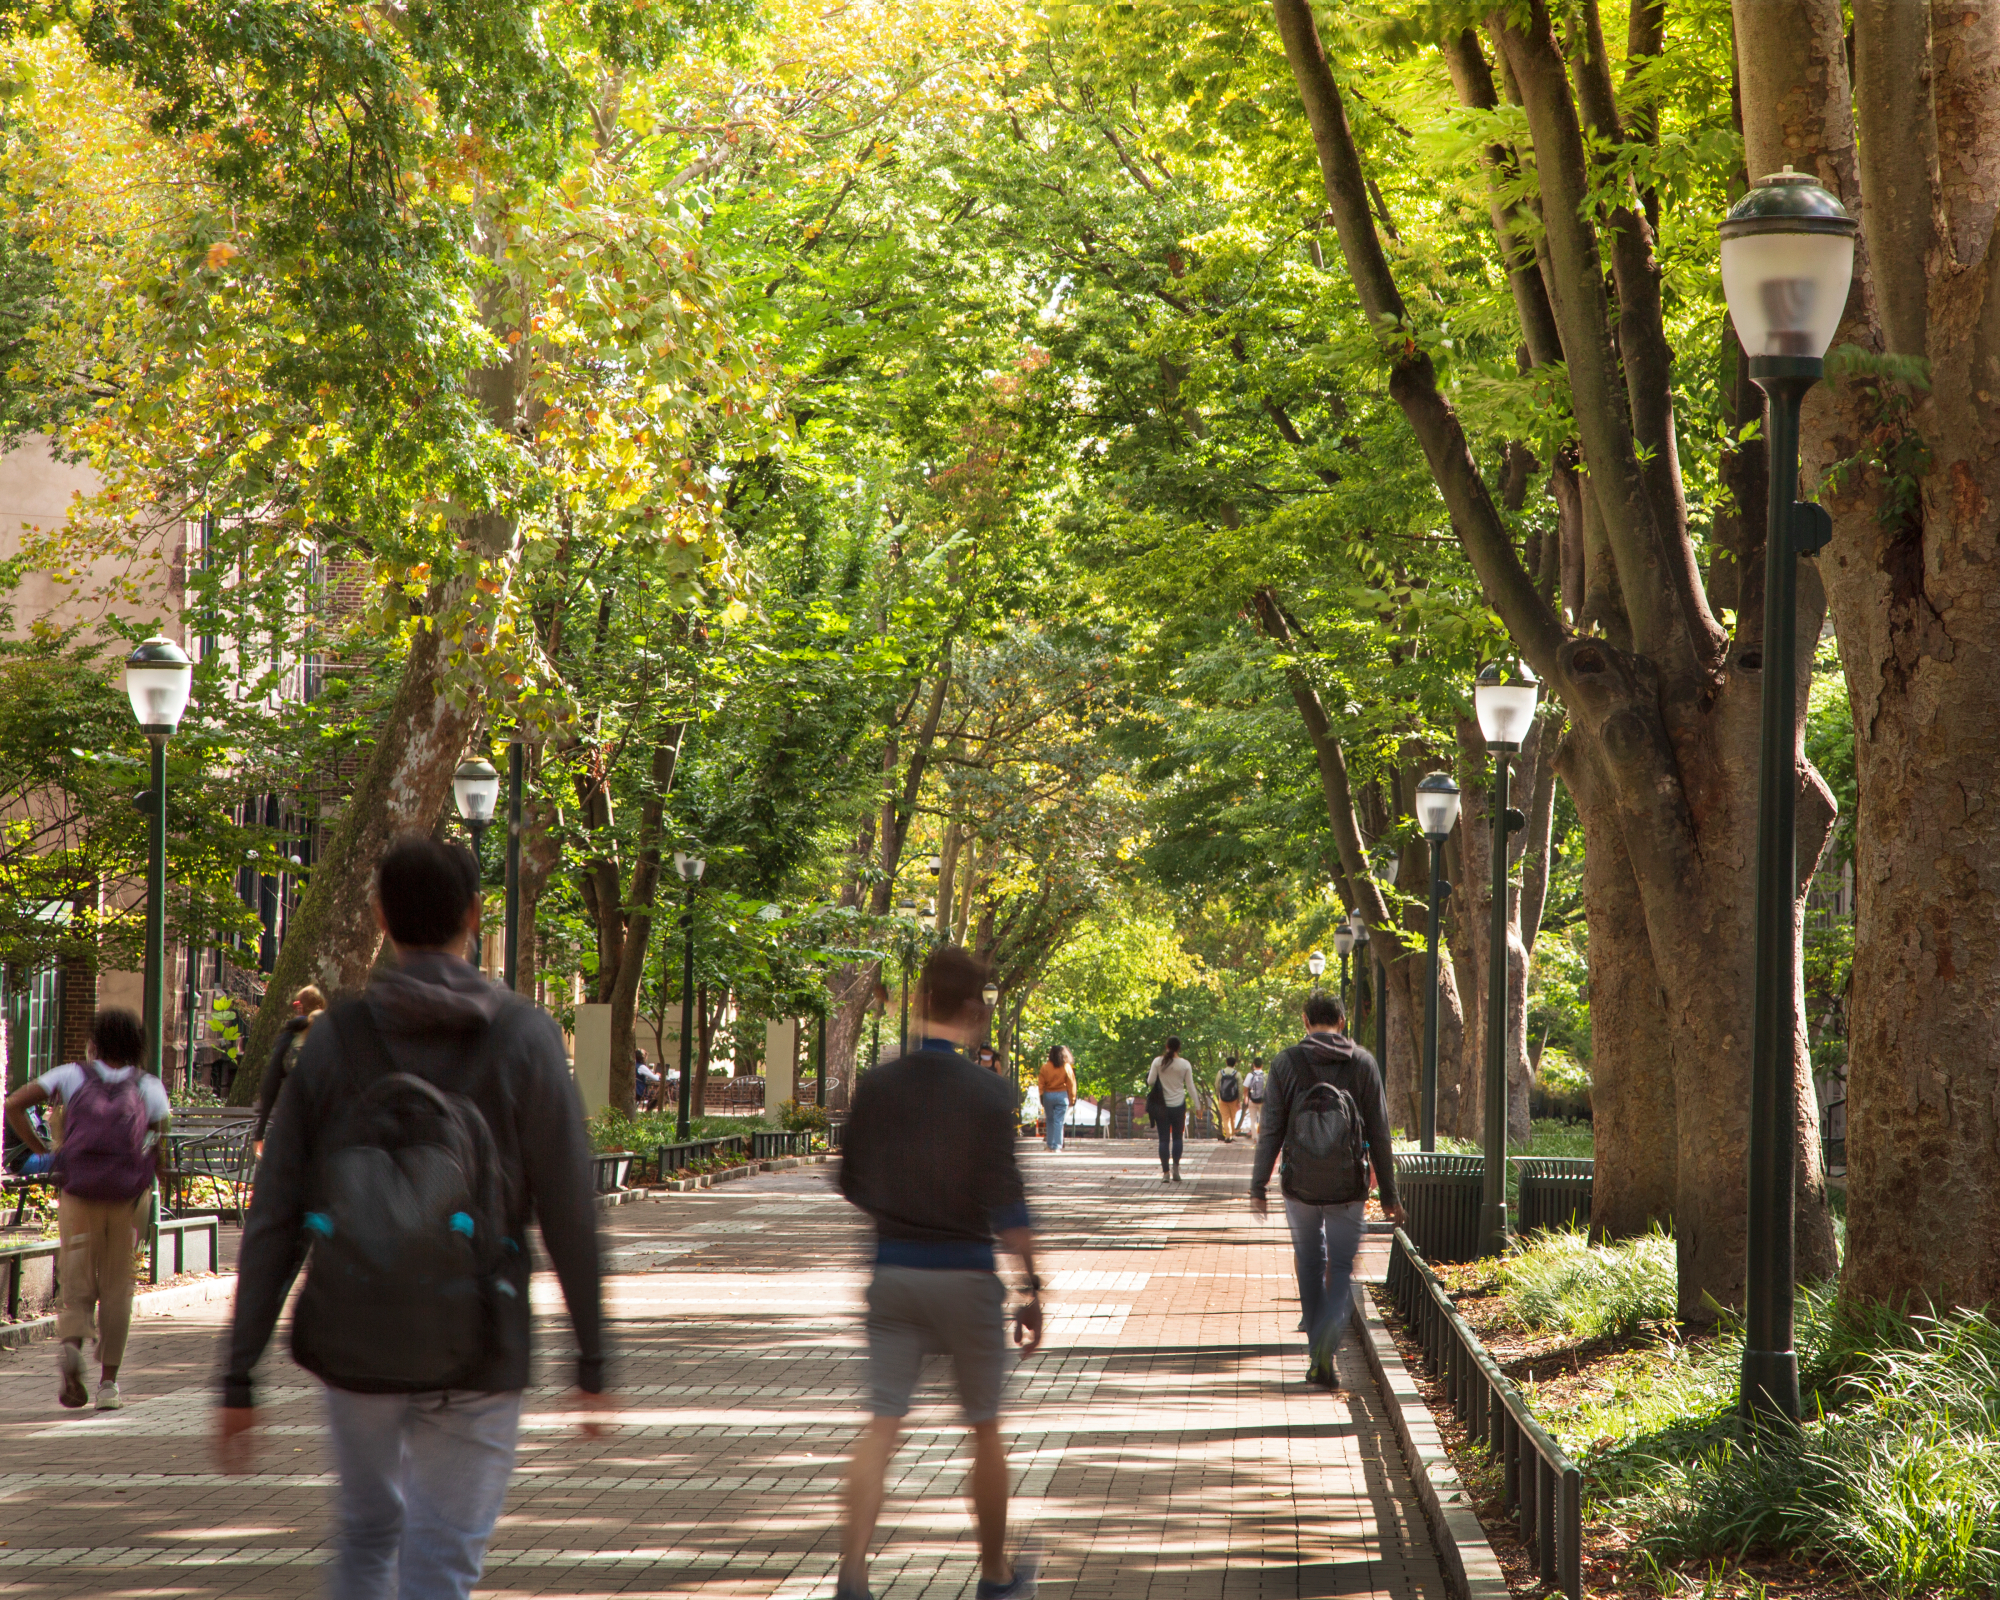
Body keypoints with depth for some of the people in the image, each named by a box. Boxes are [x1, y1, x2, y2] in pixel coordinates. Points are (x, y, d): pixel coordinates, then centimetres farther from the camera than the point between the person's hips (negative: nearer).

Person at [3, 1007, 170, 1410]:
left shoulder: (73, 1076, 8)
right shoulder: (149, 1088, 7)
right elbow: (162, 1158, 0)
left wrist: (40, 1150, 5)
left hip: (77, 1195, 0)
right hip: (126, 1198, 0)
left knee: (78, 1286, 7)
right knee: (116, 1290, 12)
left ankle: (71, 1343, -25)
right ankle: (108, 1382, 9)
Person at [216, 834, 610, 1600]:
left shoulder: (333, 1041, -1)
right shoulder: (524, 1040, -6)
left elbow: (273, 1222, -2)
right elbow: (569, 1214, -6)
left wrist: (239, 1379, 0)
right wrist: (592, 1361, 2)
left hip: (351, 1344, 2)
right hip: (471, 1355, -2)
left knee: (367, 1528, 25)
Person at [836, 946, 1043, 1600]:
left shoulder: (876, 1085, -1)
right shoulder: (987, 1093, -12)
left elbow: (850, 1185, 8)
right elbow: (1007, 1205, -14)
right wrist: (1032, 1289, -7)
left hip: (893, 1270, 3)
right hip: (965, 1273, -2)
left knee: (881, 1425, 1)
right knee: (984, 1429, 13)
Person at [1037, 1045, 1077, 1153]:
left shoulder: (1045, 1067, -4)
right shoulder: (1067, 1067, -5)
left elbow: (1041, 1084, -1)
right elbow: (1071, 1084, -2)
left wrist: (1042, 1098, 7)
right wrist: (1072, 1099, 6)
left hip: (1048, 1095, 1)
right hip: (1062, 1095, -1)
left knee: (1050, 1121, 14)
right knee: (1058, 1122, 0)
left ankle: (1050, 1144, 17)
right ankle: (1056, 1146, -4)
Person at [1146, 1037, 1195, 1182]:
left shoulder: (1158, 1061, -6)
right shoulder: (1185, 1064, -4)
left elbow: (1150, 1081, -5)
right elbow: (1190, 1087, -1)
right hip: (1178, 1105, 0)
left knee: (1164, 1139, 3)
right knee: (1178, 1137, 11)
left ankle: (1165, 1172, -1)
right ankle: (1176, 1167, -2)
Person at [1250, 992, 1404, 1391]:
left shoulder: (1287, 1063, 0)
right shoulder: (1363, 1064, 1)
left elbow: (1271, 1131, -3)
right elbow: (1379, 1134, 1)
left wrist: (1258, 1187, 2)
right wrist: (1388, 1195, 6)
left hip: (1300, 1184, 1)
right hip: (1347, 1187, 0)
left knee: (1310, 1264, 17)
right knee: (1342, 1268, 7)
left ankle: (1317, 1357, 19)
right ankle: (1325, 1347, -19)